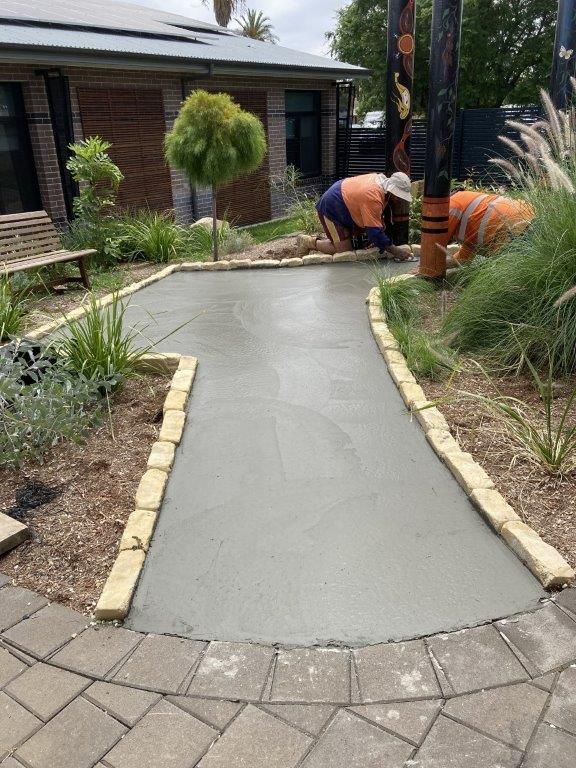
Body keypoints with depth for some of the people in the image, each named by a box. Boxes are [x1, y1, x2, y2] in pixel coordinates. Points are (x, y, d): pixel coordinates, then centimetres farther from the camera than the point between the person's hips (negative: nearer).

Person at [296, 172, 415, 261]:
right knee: (344, 251, -11)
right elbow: (375, 232, -31)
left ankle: (322, 240, 18)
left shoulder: (381, 179, -5)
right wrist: (396, 251, -26)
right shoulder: (373, 198, -33)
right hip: (330, 209, -10)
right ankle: (309, 242, 2)